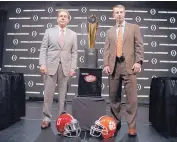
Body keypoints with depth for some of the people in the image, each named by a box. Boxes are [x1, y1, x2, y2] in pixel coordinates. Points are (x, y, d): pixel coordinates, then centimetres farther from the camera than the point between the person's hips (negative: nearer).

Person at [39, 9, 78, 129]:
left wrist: (73, 68, -4)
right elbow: (43, 49, 4)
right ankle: (47, 118, 12)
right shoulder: (49, 31, 9)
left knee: (63, 94, 4)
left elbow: (74, 53, 6)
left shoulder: (73, 34, 11)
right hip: (51, 66, 0)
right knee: (48, 93, 1)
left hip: (66, 67, 1)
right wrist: (42, 64, -8)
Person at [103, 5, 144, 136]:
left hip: (129, 65, -3)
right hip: (114, 66, 3)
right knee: (114, 97, 8)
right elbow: (106, 50, 12)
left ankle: (132, 126, 2)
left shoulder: (134, 28, 10)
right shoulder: (110, 32, 18)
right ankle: (116, 122, 22)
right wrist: (106, 64, -1)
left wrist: (138, 62, -10)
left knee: (132, 97, -6)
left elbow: (139, 46, 3)